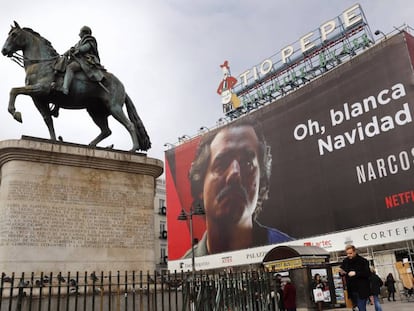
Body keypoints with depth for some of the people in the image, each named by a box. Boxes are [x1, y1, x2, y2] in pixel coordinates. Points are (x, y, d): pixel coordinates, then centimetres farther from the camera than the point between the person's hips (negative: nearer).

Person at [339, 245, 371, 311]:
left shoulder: (363, 261, -9)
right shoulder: (345, 261, 4)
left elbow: (368, 273, -14)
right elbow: (342, 272, 14)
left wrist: (356, 273, -25)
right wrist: (341, 272, -11)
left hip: (361, 290, -4)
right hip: (351, 290, 4)